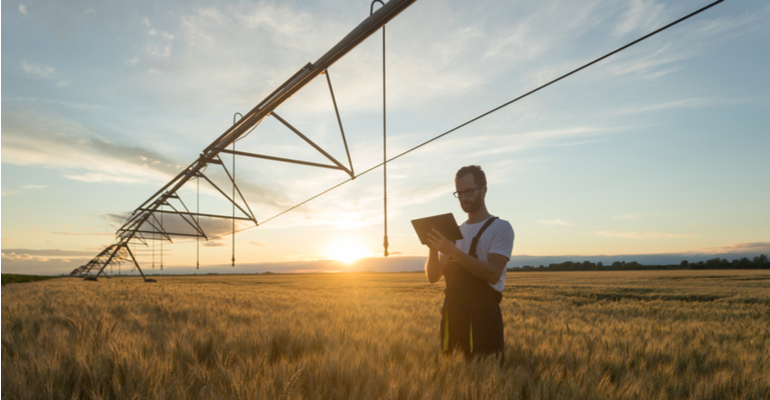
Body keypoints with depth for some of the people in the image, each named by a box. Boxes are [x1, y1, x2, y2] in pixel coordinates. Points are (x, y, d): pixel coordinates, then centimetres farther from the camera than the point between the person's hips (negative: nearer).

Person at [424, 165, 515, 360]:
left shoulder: (500, 228, -2)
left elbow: (493, 274, -17)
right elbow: (433, 277, 10)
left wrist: (454, 251, -22)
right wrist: (433, 249, -9)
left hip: (483, 313, -5)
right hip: (453, 313, 5)